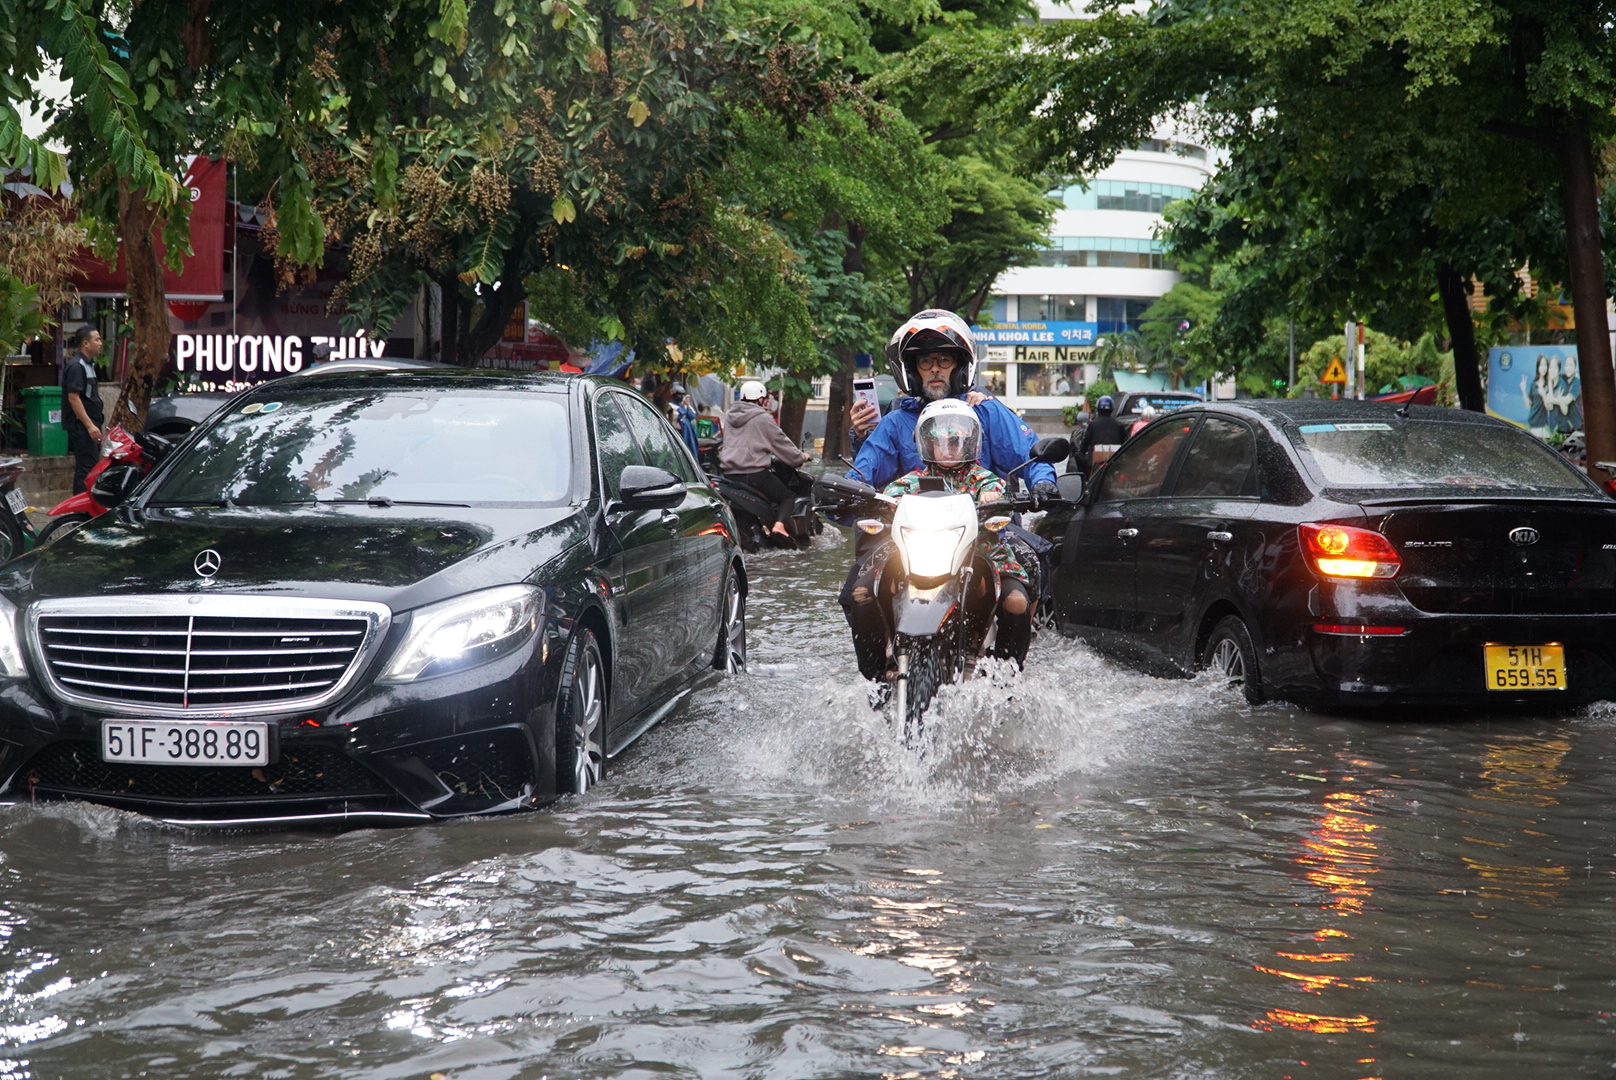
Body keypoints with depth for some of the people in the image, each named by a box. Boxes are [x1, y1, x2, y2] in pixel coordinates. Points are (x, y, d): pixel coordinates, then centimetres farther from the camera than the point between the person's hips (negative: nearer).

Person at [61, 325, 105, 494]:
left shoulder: (88, 364, 17)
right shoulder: (76, 366, -14)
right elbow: (73, 398, -21)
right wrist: (89, 425, -24)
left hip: (90, 425, 10)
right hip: (82, 427, -10)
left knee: (91, 468, 12)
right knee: (86, 469, -11)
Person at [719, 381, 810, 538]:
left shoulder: (730, 417, 16)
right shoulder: (762, 418, -4)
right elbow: (781, 442, 2)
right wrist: (800, 458, 15)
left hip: (729, 472, 6)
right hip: (755, 471, -6)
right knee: (787, 497, 5)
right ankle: (779, 525, -20)